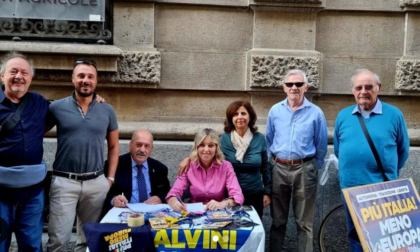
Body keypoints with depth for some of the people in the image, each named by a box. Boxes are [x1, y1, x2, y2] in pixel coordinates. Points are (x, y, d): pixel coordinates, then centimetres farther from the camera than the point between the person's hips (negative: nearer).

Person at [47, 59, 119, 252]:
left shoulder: (107, 110, 5)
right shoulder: (57, 107, 0)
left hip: (96, 183, 2)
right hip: (64, 182, -2)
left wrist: (110, 179, 6)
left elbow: (113, 146, 12)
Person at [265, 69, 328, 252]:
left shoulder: (315, 113, -3)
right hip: (279, 168, 2)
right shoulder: (275, 111, 4)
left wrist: (315, 166, 7)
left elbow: (321, 144, 4)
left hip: (304, 170, -2)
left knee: (304, 222, 7)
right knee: (278, 219, 14)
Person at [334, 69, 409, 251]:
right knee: (355, 235, 17)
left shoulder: (394, 115, -5)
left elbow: (403, 150, 6)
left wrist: (389, 173, 11)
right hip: (350, 188, 3)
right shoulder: (343, 116, 3)